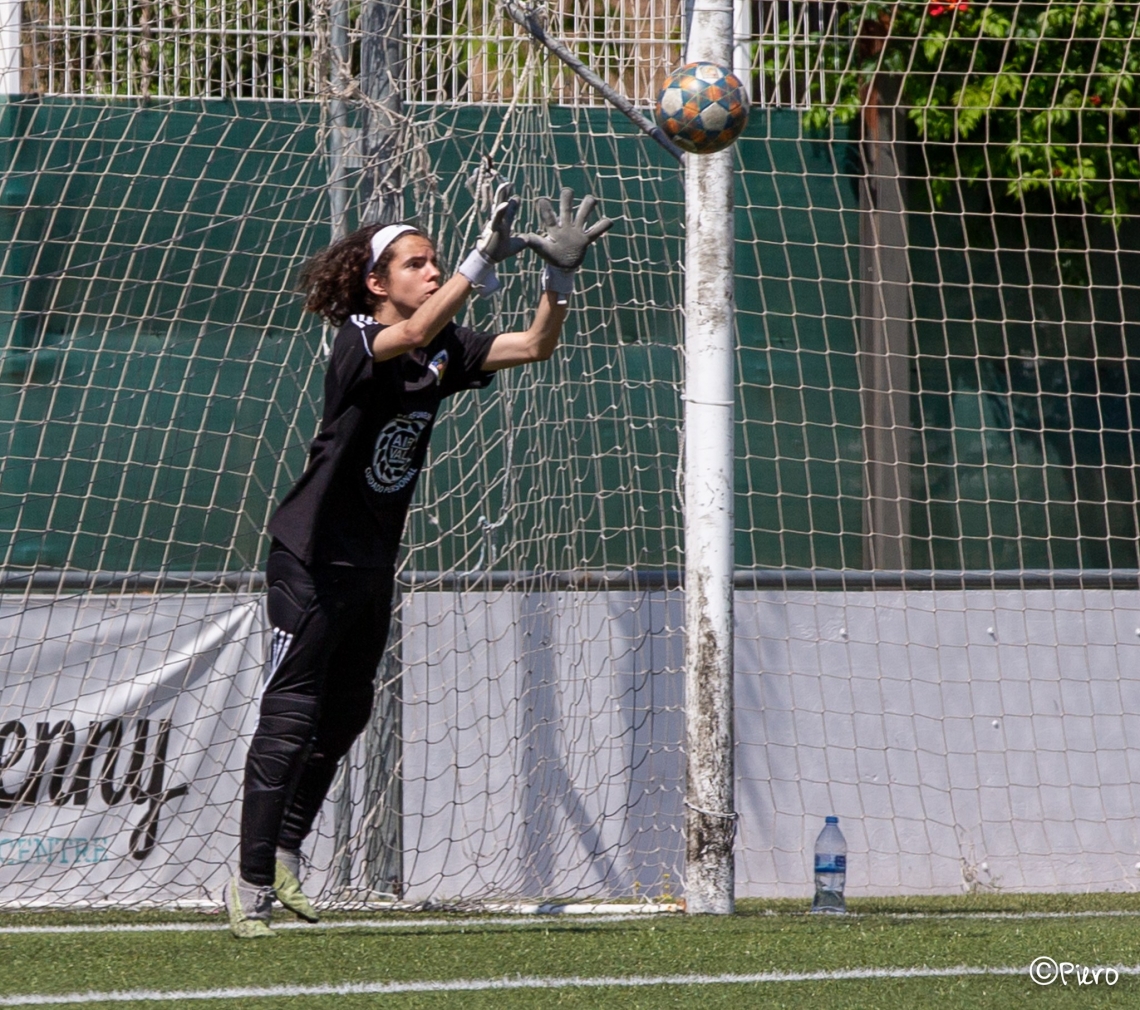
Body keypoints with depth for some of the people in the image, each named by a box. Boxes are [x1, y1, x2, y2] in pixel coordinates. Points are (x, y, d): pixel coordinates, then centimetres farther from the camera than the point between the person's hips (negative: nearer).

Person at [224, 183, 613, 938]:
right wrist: (486, 260, -47)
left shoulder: (446, 353, 2)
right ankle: (252, 883, -4)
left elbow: (535, 346, -4)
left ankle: (286, 852, 34)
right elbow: (412, 333, -38)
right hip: (314, 559, -8)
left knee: (345, 715, 17)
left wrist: (561, 274, -21)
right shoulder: (358, 345, -18)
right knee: (290, 717, -8)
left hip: (375, 564, 8)